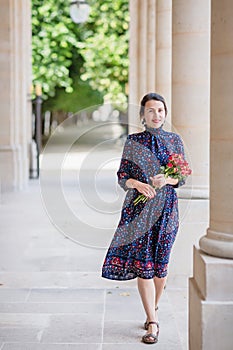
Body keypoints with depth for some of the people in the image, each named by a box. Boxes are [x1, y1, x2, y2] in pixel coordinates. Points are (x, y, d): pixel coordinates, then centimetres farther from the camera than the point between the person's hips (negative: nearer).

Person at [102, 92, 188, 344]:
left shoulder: (174, 140, 6)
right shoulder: (132, 142, 4)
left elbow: (182, 176, 6)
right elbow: (122, 175, 3)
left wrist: (167, 180, -14)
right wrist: (137, 184, -16)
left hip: (166, 208, 1)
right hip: (138, 208, -1)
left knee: (160, 262, 7)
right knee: (142, 263, -6)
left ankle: (153, 309, 31)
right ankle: (153, 322, -1)